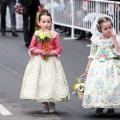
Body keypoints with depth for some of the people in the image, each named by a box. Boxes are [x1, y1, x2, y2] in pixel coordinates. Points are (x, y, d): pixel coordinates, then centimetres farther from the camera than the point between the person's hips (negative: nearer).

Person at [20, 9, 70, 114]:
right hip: (38, 62, 1)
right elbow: (31, 48, 3)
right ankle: (45, 104, 14)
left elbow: (59, 49, -1)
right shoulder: (36, 34, 1)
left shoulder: (54, 34, -2)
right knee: (40, 81, 1)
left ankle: (52, 103, 14)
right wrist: (40, 51, -13)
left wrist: (50, 53, -16)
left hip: (51, 61, -1)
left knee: (51, 81, -3)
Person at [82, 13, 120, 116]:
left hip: (110, 65, -2)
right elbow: (92, 54, 13)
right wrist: (88, 66, 15)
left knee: (111, 85, -7)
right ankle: (99, 106, 11)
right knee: (97, 84, -3)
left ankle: (111, 106, 8)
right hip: (98, 65, 2)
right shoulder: (96, 40, 3)